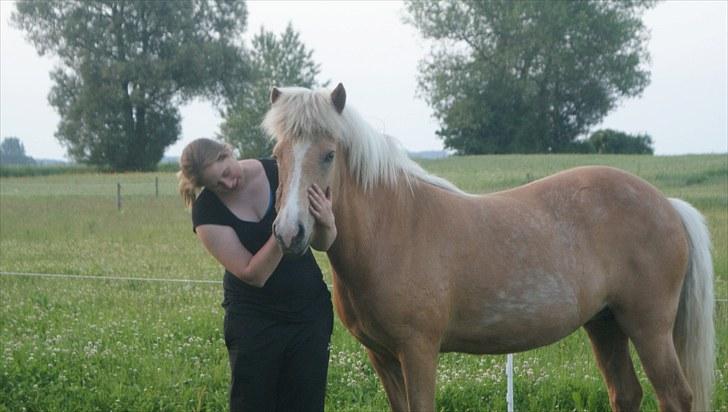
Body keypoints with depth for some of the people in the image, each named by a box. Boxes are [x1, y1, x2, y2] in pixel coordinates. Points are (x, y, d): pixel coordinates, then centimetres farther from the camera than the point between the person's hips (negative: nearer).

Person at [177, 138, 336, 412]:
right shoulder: (207, 212, -15)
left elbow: (323, 244, 0)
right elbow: (253, 274, -20)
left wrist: (326, 222, -23)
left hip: (309, 311, 2)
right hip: (253, 318, -2)